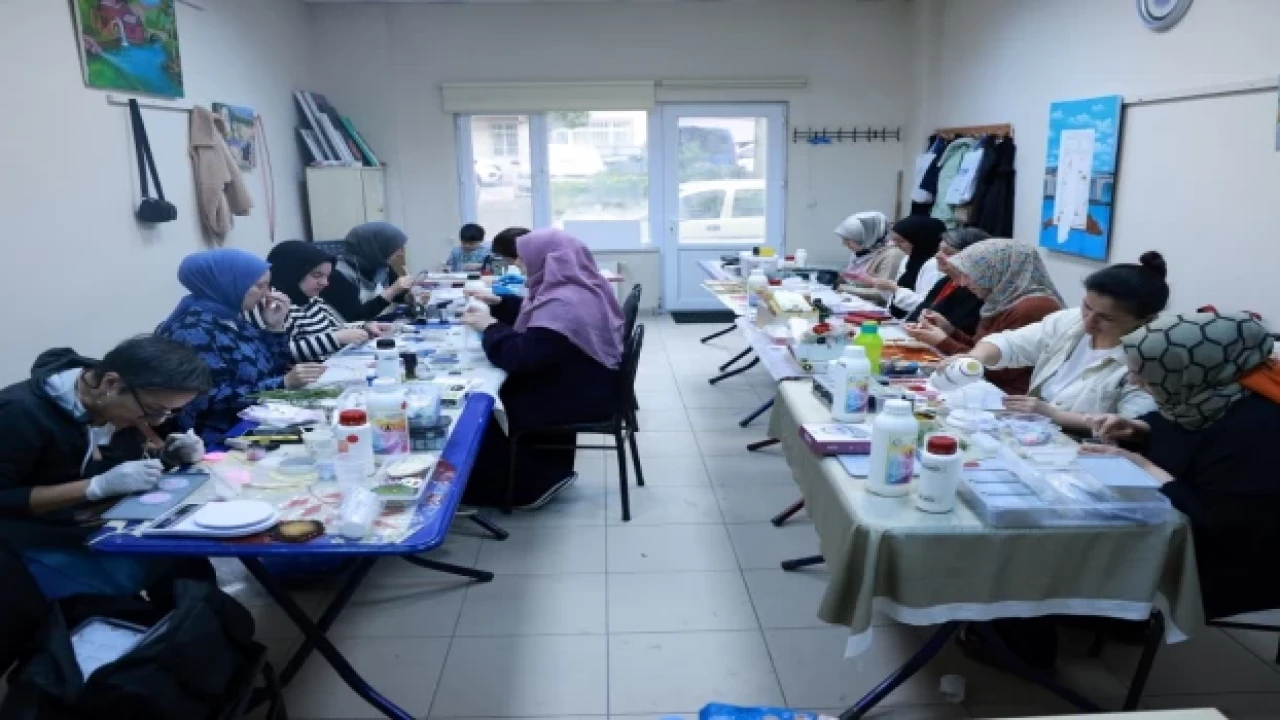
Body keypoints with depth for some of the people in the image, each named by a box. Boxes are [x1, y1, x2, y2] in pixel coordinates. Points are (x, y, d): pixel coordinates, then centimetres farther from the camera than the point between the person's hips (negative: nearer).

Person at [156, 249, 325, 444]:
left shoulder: (231, 318, 9)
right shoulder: (194, 330, -15)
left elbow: (271, 371, 13)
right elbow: (214, 399, -22)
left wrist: (275, 327, 0)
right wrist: (285, 383, -26)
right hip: (225, 435, -8)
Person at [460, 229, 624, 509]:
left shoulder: (563, 305, -27)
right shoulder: (575, 289, 8)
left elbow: (519, 357, -28)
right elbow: (535, 316, 24)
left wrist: (488, 325, -14)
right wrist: (498, 303, 14)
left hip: (580, 398, -10)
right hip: (582, 387, 10)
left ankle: (529, 485, 13)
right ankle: (545, 473, 19)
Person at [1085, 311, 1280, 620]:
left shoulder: (1252, 432, -31)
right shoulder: (1211, 391, -6)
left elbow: (1225, 535, -30)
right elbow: (1178, 432, 16)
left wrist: (1150, 471, -25)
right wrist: (1139, 431, -5)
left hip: (1222, 573, -8)